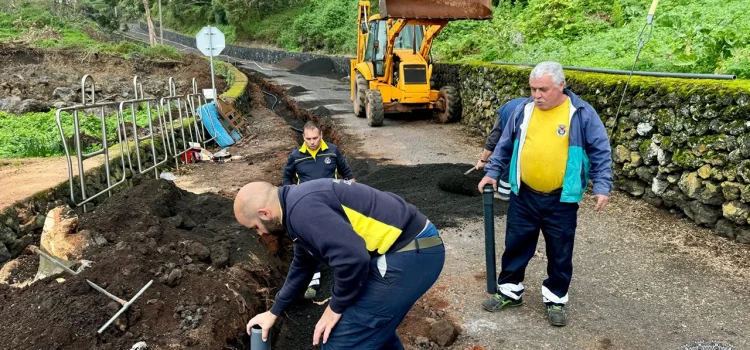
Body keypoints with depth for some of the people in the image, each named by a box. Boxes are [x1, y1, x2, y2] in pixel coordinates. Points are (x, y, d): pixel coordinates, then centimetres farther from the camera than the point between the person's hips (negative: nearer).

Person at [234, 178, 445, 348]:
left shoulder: (303, 209, -18)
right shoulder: (302, 201, 17)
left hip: (407, 255, -11)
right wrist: (274, 311, 39)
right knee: (374, 324, 30)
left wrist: (336, 306, -8)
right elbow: (302, 266, 30)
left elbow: (352, 258, -27)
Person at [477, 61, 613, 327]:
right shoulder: (523, 110, 1)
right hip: (523, 195, 3)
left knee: (560, 252, 11)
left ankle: (555, 299, 29)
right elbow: (505, 145, 11)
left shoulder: (582, 113, -8)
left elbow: (601, 152, -5)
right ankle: (509, 290, 31)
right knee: (516, 245, 13)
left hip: (561, 200, -2)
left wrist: (602, 186, -11)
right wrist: (492, 172, 8)